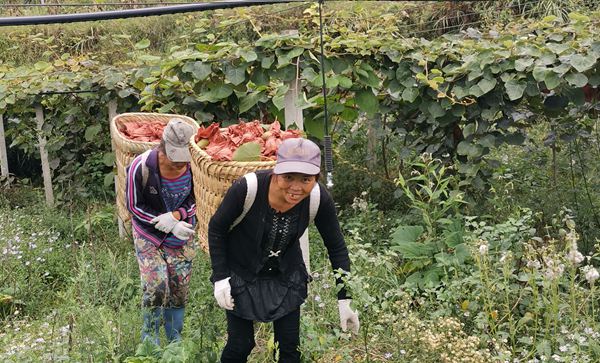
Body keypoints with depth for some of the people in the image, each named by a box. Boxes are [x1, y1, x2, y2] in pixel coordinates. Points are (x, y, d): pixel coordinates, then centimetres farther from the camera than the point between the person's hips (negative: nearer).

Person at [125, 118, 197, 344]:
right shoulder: (141, 167, -23)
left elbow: (198, 200, -4)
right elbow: (134, 206, -13)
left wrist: (176, 215, -23)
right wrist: (169, 224, -20)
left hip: (181, 236, 2)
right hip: (148, 235, -2)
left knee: (179, 290, 8)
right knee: (156, 284, -16)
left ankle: (175, 341, 30)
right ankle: (149, 335, 10)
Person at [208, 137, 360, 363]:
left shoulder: (319, 199, -24)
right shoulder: (247, 188, -32)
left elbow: (337, 247, -9)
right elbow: (216, 229, -14)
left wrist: (344, 299, -8)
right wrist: (220, 278, -15)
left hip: (286, 275, 2)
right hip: (241, 274, -2)